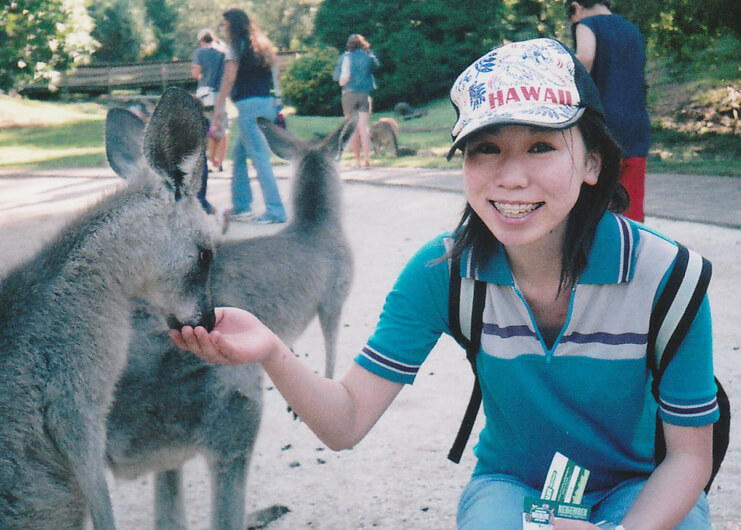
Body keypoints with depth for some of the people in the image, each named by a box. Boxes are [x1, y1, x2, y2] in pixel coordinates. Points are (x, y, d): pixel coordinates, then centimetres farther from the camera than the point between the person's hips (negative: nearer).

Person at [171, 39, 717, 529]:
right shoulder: (443, 271, -16)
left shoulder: (665, 277, -21)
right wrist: (273, 354, -38)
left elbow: (690, 455, -11)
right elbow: (347, 422, -17)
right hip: (511, 486, 1)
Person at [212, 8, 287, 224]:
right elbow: (273, 78, 15)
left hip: (249, 105, -8)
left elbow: (228, 81, -9)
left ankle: (275, 210, -10)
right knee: (238, 153, 19)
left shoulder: (236, 47, -4)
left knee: (259, 158, -7)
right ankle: (240, 206, 22)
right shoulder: (262, 45, 18)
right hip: (268, 104, 8)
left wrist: (217, 114, -9)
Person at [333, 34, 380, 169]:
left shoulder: (344, 57, 1)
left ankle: (357, 160, 4)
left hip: (349, 94, -1)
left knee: (352, 128, 4)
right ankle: (366, 158, -16)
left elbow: (337, 77, 1)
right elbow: (376, 65, 27)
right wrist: (368, 50, 34)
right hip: (365, 94, 1)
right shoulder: (368, 56, 4)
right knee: (363, 127, -2)